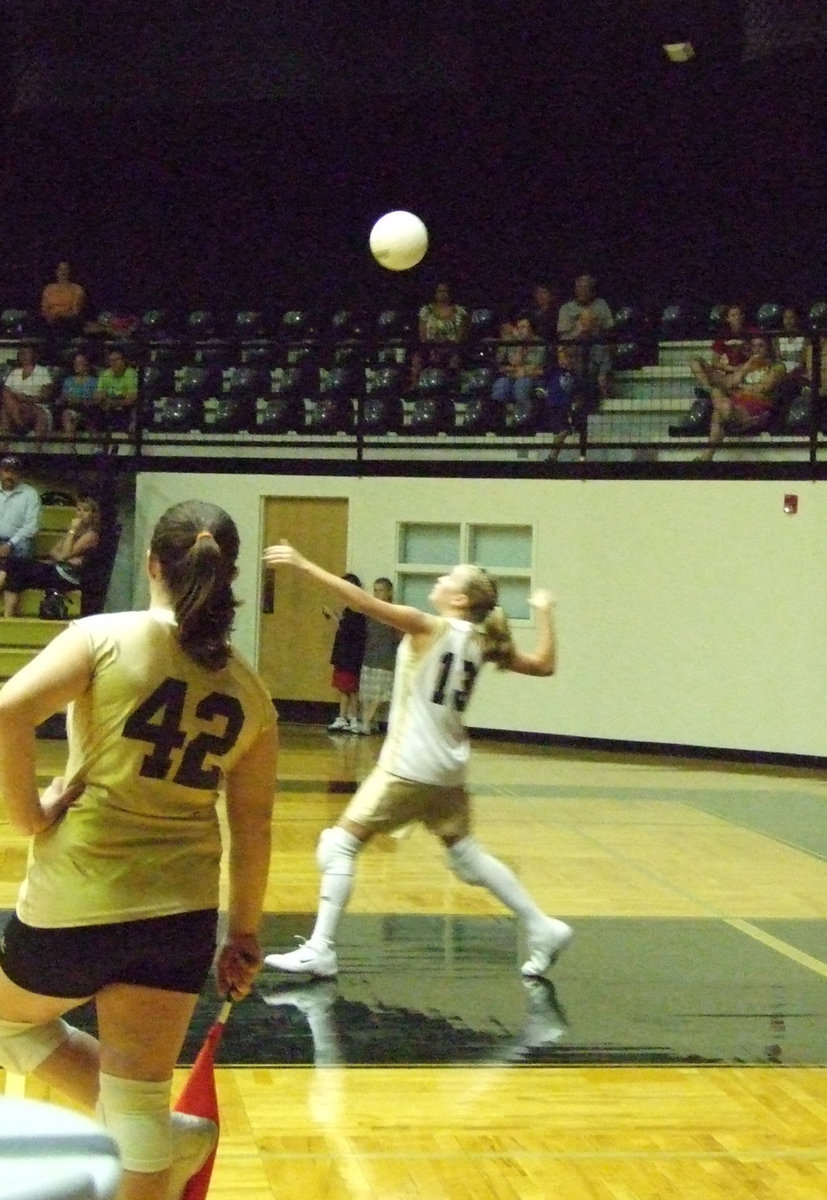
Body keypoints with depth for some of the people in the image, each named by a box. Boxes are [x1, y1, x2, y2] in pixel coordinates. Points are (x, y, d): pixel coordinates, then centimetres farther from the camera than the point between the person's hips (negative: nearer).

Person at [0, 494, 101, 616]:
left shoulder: (91, 534, -5)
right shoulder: (76, 529, 20)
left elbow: (64, 554, -13)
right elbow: (53, 551, 15)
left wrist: (72, 530, -11)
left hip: (67, 577, -8)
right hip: (57, 568, 8)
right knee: (12, 565, -11)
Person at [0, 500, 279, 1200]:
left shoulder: (104, 637, -5)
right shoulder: (251, 692, 4)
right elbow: (252, 830, 7)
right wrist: (245, 935, 17)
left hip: (76, 899, -3)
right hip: (182, 911, 3)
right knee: (139, 1102, 13)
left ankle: (169, 1140, 15)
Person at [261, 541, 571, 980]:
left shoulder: (429, 627, -12)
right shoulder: (481, 641, 6)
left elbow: (365, 602, -23)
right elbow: (544, 665, 12)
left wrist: (304, 565, -26)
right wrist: (544, 612, 22)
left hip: (409, 767, -8)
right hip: (447, 769, 8)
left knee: (340, 843, -2)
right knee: (466, 853, 21)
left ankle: (320, 950, -5)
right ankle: (542, 928, 23)